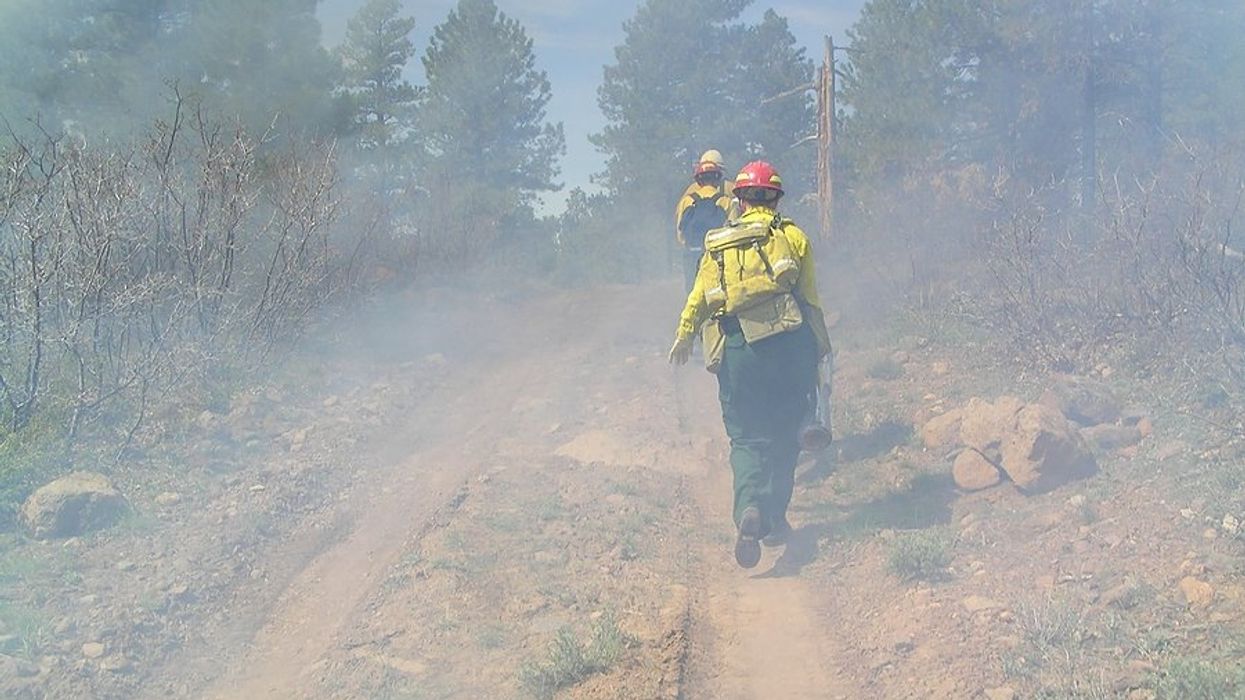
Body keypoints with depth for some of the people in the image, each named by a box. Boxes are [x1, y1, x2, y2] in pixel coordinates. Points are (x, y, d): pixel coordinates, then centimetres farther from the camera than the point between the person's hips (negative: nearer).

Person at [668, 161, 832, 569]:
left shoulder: (718, 244, 12)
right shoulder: (793, 236, 6)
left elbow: (698, 297, 14)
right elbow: (810, 298, 4)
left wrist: (684, 338, 27)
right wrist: (820, 345, 15)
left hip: (737, 349, 1)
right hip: (787, 343, -1)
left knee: (747, 437, 5)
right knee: (784, 435, 12)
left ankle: (749, 509, -20)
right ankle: (775, 521, 16)